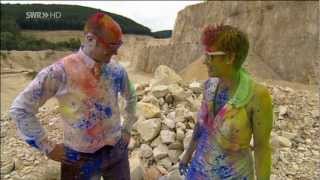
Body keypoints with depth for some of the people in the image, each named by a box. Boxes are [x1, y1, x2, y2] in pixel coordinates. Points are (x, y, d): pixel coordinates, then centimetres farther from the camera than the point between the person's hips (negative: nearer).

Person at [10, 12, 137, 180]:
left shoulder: (117, 70, -6)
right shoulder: (60, 72, -18)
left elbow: (131, 98, 14)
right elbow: (20, 108, -10)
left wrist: (127, 128, 10)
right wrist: (47, 147, -8)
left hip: (116, 151, 4)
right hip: (80, 158, -3)